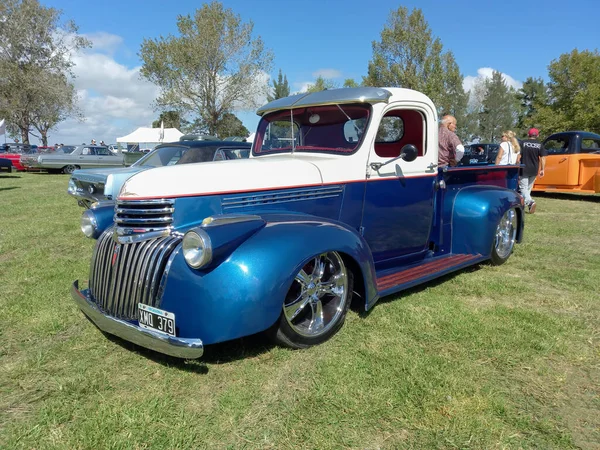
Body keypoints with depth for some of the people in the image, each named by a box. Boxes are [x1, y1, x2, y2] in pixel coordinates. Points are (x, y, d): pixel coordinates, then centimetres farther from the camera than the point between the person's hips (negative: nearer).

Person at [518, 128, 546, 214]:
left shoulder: (523, 143, -3)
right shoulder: (539, 145, 3)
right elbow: (543, 157, -2)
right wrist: (542, 169, 1)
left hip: (524, 170, -4)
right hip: (534, 171, 4)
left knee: (523, 188, -5)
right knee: (529, 188, 17)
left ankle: (530, 201, -26)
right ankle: (524, 203, 22)